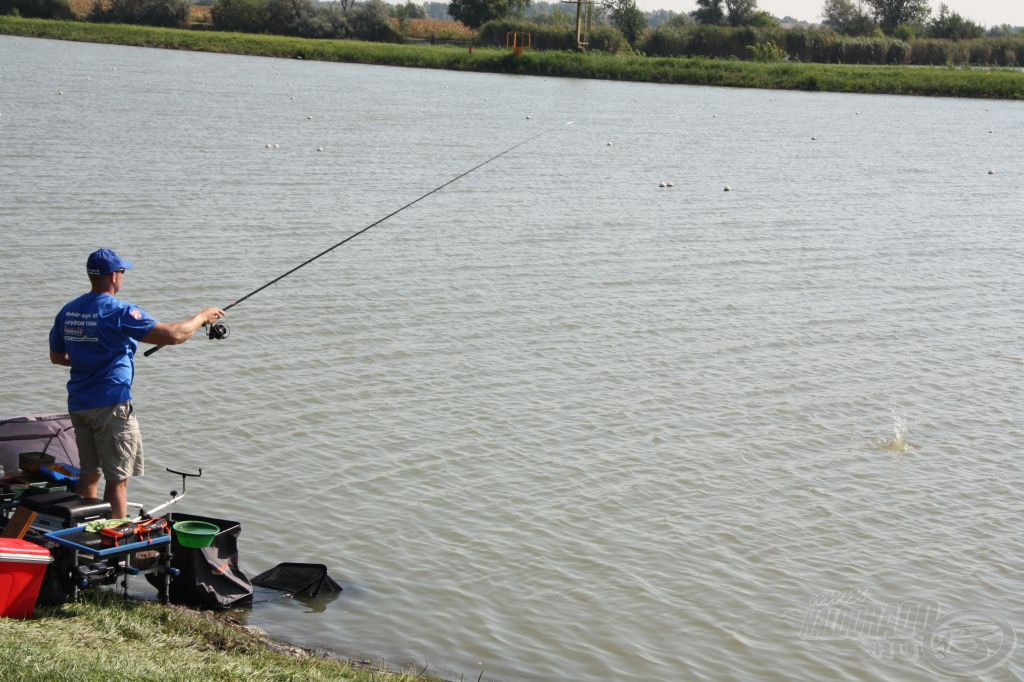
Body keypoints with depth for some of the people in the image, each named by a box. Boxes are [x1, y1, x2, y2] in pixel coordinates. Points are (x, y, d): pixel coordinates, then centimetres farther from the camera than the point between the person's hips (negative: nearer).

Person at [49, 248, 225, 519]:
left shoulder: (68, 311, 7)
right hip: (111, 405, -7)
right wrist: (203, 317, -4)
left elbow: (56, 356, 18)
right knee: (117, 478, 0)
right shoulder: (119, 312, -15)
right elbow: (173, 335, -19)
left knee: (88, 473, 16)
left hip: (78, 403, 7)